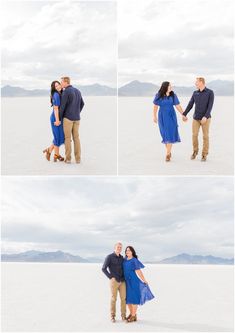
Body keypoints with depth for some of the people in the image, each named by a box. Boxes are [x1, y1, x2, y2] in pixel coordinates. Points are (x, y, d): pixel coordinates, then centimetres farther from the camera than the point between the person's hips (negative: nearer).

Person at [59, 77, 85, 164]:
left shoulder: (66, 92, -14)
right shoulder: (77, 91, 11)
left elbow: (62, 106, -15)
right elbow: (82, 104, 20)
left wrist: (60, 118, -3)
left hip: (68, 117, -6)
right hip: (76, 118, 6)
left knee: (67, 138, 2)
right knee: (76, 138, 9)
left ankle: (68, 158, 3)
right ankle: (78, 158, 6)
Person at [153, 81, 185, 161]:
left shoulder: (173, 95, -4)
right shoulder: (159, 96, -6)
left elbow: (178, 106, -1)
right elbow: (155, 106, 2)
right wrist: (154, 117, 2)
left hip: (171, 116, 0)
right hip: (162, 117, 0)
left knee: (170, 134, -8)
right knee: (165, 135, 5)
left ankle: (168, 154, -6)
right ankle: (169, 152, 22)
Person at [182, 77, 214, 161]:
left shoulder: (210, 92, -9)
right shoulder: (195, 93, 5)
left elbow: (210, 106, -16)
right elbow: (190, 105, 6)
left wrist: (205, 117, -26)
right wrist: (184, 114, -5)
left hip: (205, 118, -4)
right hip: (196, 118, 4)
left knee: (205, 136, -1)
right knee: (194, 135, 2)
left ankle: (204, 155, 10)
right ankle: (195, 151, 23)